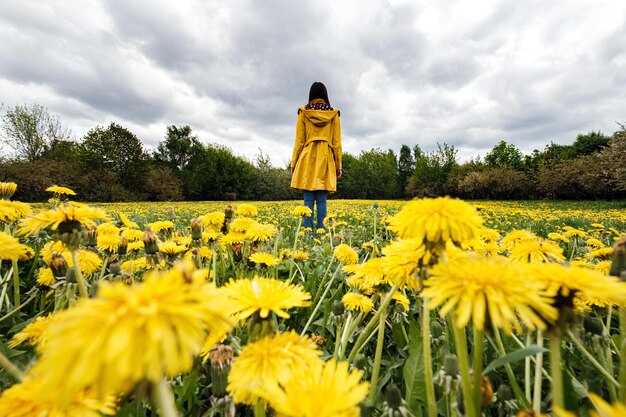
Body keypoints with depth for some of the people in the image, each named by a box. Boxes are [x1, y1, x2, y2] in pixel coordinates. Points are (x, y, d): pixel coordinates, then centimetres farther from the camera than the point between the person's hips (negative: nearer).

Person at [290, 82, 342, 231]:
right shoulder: (334, 113, 8)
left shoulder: (303, 112, 6)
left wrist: (293, 163, 7)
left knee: (308, 200, -1)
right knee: (322, 201, 0)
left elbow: (299, 140, 3)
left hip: (308, 158, -1)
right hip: (326, 159, 1)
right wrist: (338, 165, 10)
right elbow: (337, 142, 6)